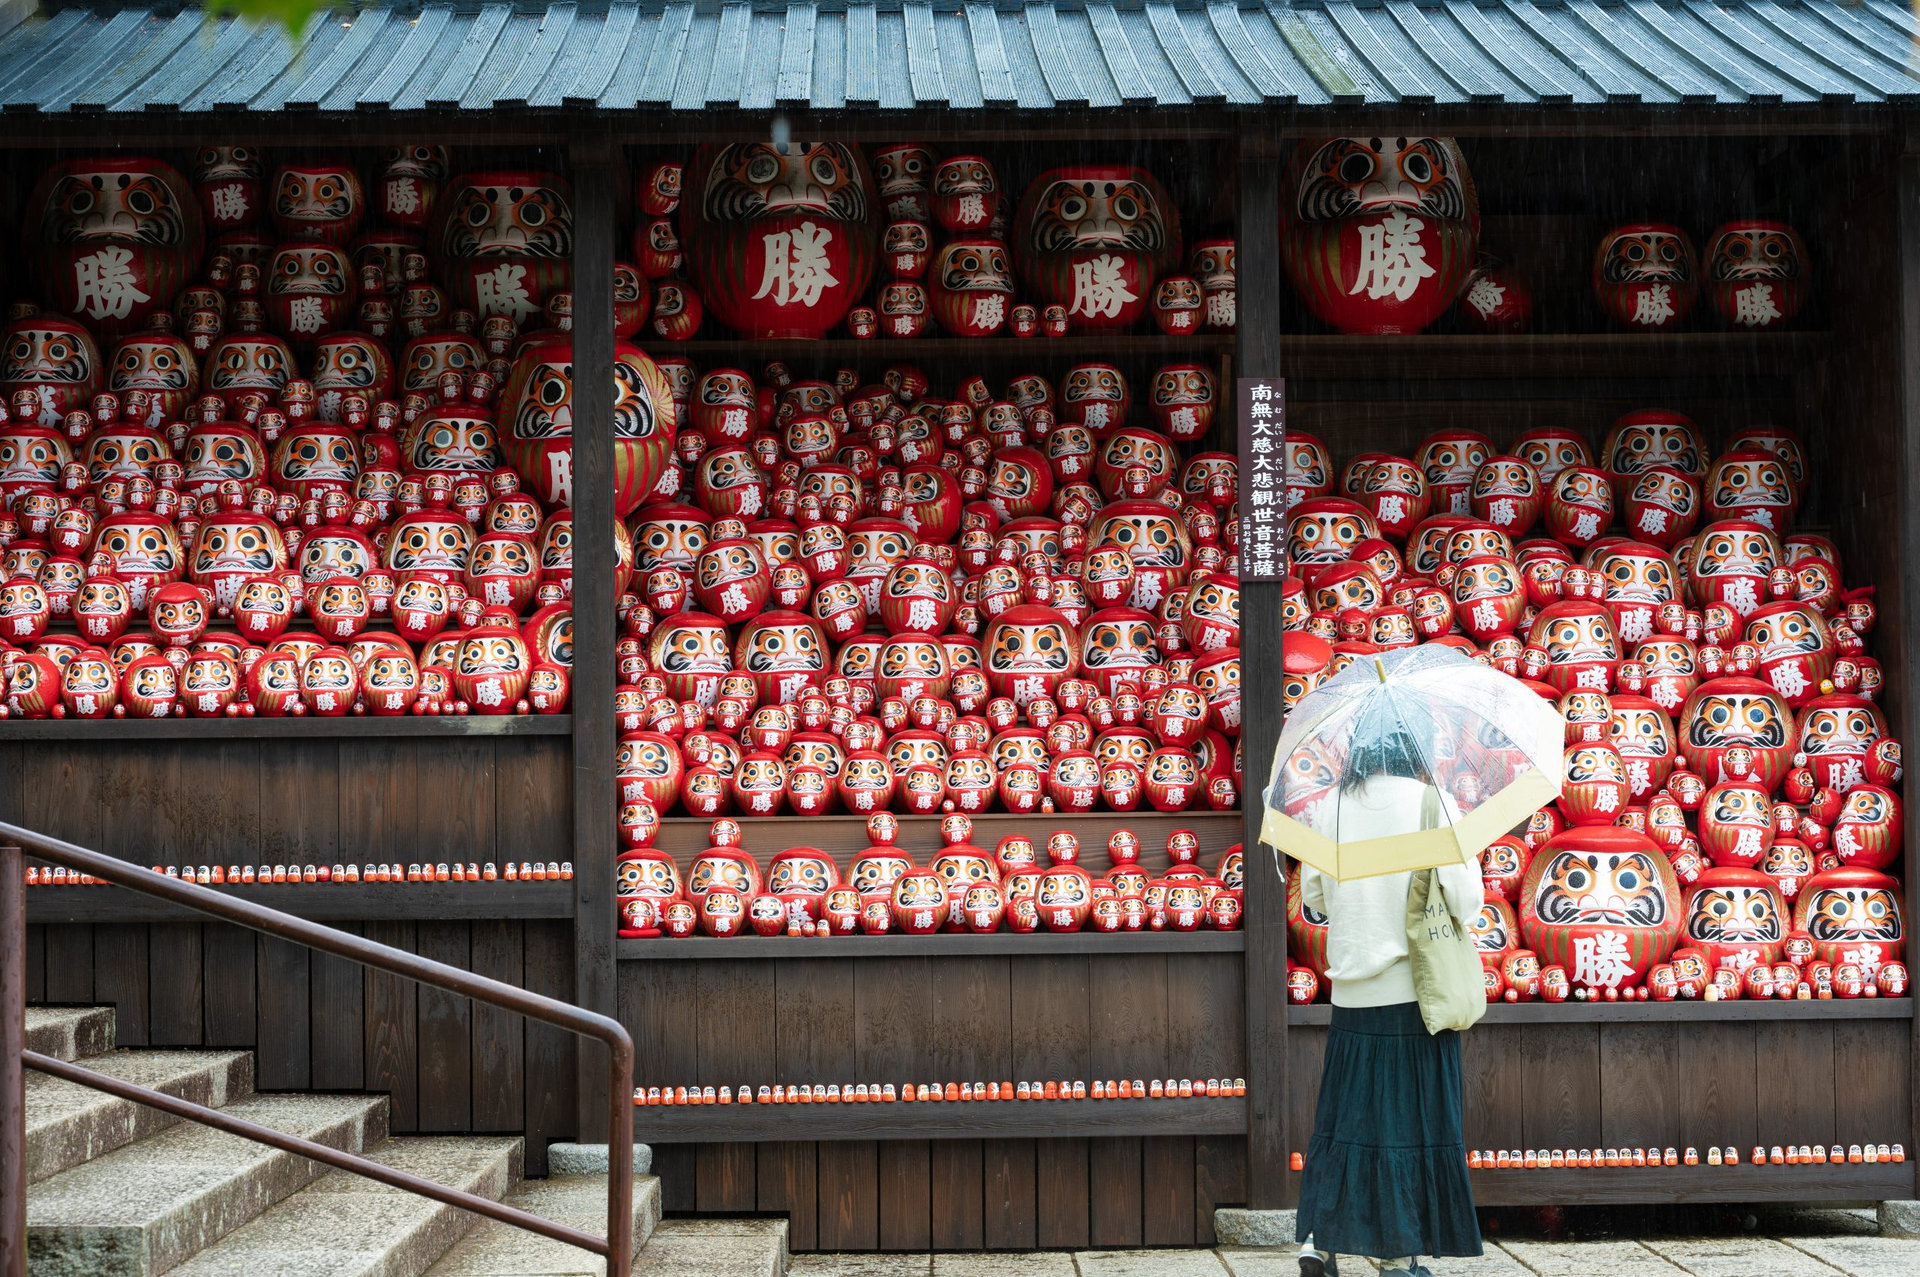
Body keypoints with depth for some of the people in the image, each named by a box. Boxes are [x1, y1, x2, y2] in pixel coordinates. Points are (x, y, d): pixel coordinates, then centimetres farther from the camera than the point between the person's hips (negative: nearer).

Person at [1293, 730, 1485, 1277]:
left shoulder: (1332, 807, 3)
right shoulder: (1428, 800, -7)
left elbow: (1313, 894, 8)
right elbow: (1465, 899, -11)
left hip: (1353, 993, 3)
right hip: (1414, 989, -3)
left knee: (1347, 1109, 13)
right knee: (1413, 1116, 5)